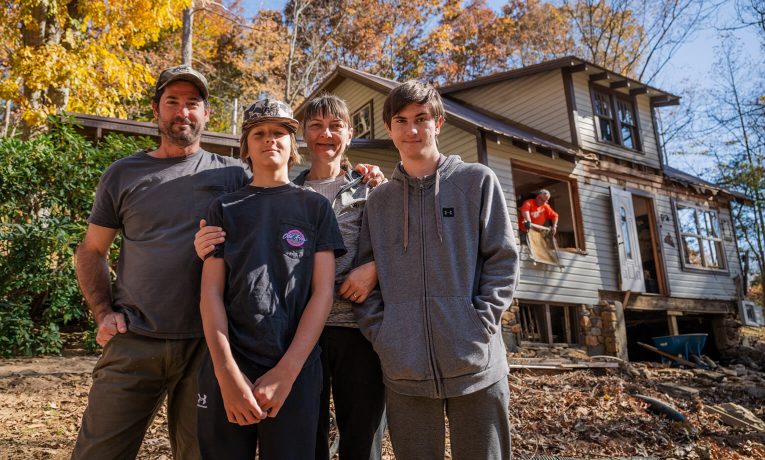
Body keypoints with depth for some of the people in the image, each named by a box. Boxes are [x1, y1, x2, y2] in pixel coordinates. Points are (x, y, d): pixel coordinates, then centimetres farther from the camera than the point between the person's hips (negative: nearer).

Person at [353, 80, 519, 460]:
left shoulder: (478, 181, 5)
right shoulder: (378, 200, 12)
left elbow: (503, 260, 1)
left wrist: (480, 325, -9)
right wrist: (380, 334, -2)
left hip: (477, 366, -2)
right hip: (403, 371, 2)